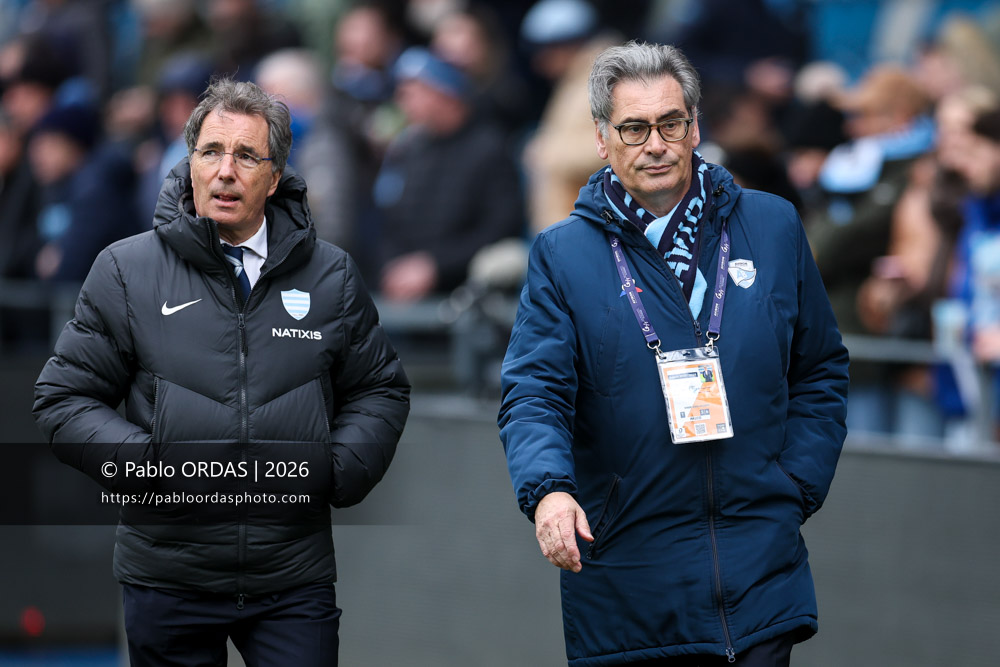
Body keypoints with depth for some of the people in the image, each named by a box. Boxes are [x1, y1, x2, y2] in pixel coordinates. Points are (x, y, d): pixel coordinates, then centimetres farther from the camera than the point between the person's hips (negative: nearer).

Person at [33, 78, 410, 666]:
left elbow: (380, 390, 16)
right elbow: (66, 398, 4)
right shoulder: (127, 271, 2)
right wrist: (143, 463, -12)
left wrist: (340, 469, -3)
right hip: (168, 578, -1)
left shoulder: (330, 275, 7)